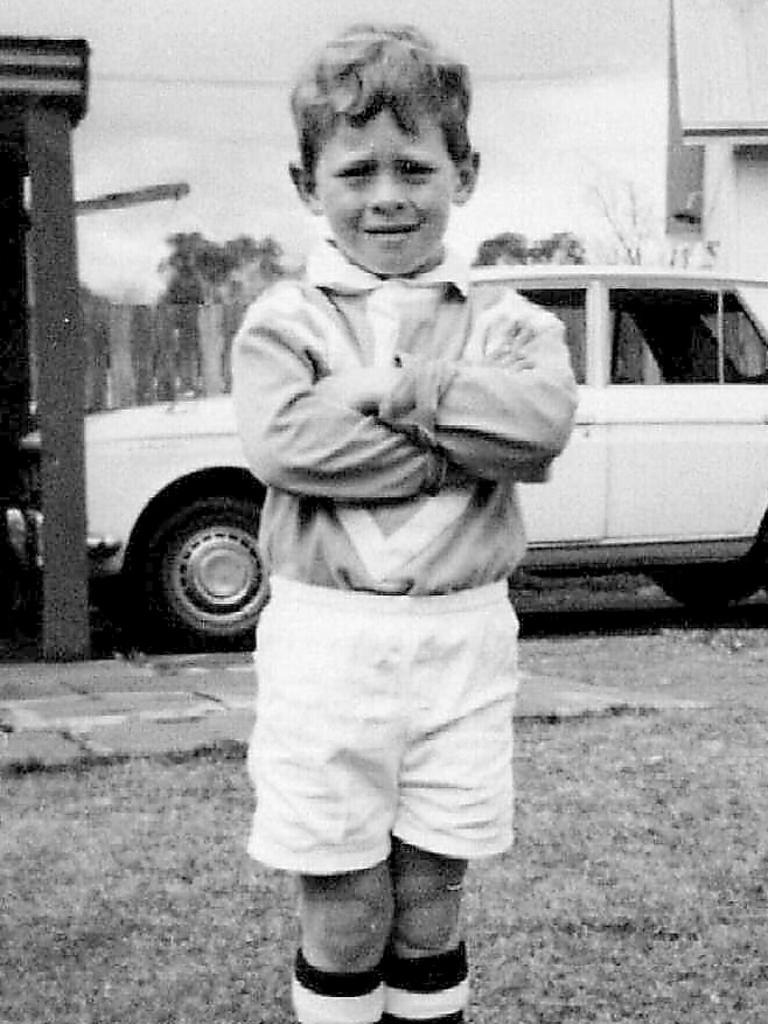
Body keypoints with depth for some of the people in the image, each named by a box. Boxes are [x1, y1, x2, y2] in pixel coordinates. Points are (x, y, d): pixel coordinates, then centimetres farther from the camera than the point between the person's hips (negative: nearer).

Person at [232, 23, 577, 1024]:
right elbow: (283, 445, -17)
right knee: (343, 917, 6)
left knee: (429, 909, 12)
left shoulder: (505, 320, 6)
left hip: (461, 640, 2)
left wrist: (394, 388, -17)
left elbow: (544, 420, -14)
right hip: (326, 636, -1)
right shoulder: (283, 318, 2)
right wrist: (466, 444, -15)